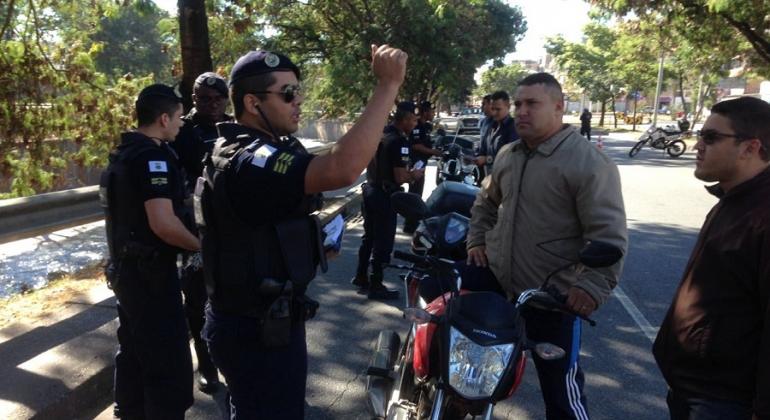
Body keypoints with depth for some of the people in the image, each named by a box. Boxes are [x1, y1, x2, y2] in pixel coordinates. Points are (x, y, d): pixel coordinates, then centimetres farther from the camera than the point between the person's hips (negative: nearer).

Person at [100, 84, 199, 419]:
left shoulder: (123, 153, 11)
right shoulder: (153, 157, -20)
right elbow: (163, 223, -29)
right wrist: (201, 245, -15)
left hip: (125, 268, 10)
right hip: (150, 272, -10)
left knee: (134, 354, 22)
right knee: (170, 365, -2)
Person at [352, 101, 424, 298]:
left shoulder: (379, 133, 7)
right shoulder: (399, 141, -21)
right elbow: (399, 177, -24)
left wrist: (406, 171, 16)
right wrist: (414, 175, -5)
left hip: (370, 190, 9)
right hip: (385, 195, -9)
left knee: (368, 237, 20)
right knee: (383, 242, 3)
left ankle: (361, 276, 31)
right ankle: (375, 286, 12)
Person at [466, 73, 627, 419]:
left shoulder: (588, 162, -13)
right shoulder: (508, 154, 11)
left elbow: (609, 236, -17)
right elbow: (485, 202, 26)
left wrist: (593, 286, -25)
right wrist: (477, 240, 14)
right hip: (496, 280, 6)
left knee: (560, 387, 4)